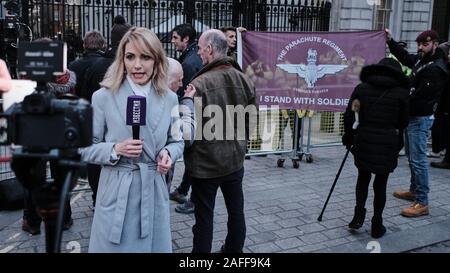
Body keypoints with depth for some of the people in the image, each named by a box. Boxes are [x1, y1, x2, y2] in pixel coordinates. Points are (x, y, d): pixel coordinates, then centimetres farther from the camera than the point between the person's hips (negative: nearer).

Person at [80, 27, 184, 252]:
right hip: (117, 194, -2)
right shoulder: (103, 98, -8)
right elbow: (85, 148, -3)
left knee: (154, 246, 15)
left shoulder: (169, 99, 1)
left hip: (155, 193, 3)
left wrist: (168, 153, -11)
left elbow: (176, 141, 11)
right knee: (115, 246, 11)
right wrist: (115, 150, -20)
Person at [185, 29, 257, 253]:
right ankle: (234, 249, 35)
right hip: (235, 160, 6)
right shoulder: (245, 80, -1)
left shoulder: (200, 83, -20)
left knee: (204, 216, 7)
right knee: (236, 211, 19)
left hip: (205, 162, -5)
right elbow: (251, 121, 7)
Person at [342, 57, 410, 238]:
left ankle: (359, 215, 11)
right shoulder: (401, 93, -1)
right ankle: (377, 226, 18)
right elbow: (403, 122, 5)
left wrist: (348, 137, 12)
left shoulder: (361, 88, 2)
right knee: (381, 183, 10)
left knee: (363, 177, 21)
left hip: (364, 140, 1)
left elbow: (348, 116, 1)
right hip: (388, 143, -1)